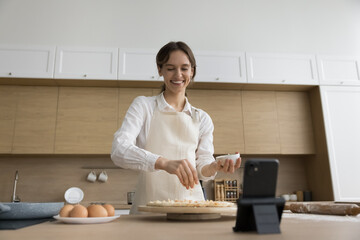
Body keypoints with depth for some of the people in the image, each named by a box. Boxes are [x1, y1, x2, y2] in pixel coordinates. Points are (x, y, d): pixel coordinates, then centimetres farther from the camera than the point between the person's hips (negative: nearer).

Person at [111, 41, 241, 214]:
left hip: (191, 204, 4)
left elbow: (202, 168, 11)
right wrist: (164, 163, -26)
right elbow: (119, 150, -10)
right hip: (150, 205, -4)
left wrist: (215, 167, -12)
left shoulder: (202, 119, 15)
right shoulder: (143, 106, 5)